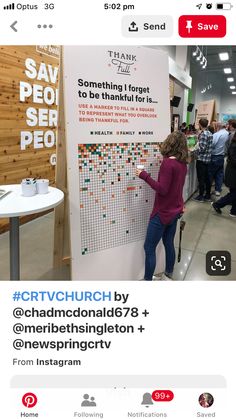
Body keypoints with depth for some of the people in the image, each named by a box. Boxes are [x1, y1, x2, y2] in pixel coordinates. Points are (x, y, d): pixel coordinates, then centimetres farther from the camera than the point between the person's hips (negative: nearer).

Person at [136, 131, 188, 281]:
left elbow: (162, 189, -24)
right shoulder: (183, 163, 4)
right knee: (169, 243, 21)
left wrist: (144, 176, -20)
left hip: (162, 213, -9)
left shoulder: (168, 162, -21)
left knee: (149, 248, 0)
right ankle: (168, 275, 35)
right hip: (175, 211, 9)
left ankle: (148, 280, 8)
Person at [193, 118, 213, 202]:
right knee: (207, 178, 14)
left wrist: (196, 149, -5)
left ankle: (201, 196, 8)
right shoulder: (210, 133, 10)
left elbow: (202, 148, -22)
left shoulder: (203, 134, -17)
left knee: (201, 179, 0)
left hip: (201, 159, -9)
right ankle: (208, 195, 22)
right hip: (208, 159, 9)